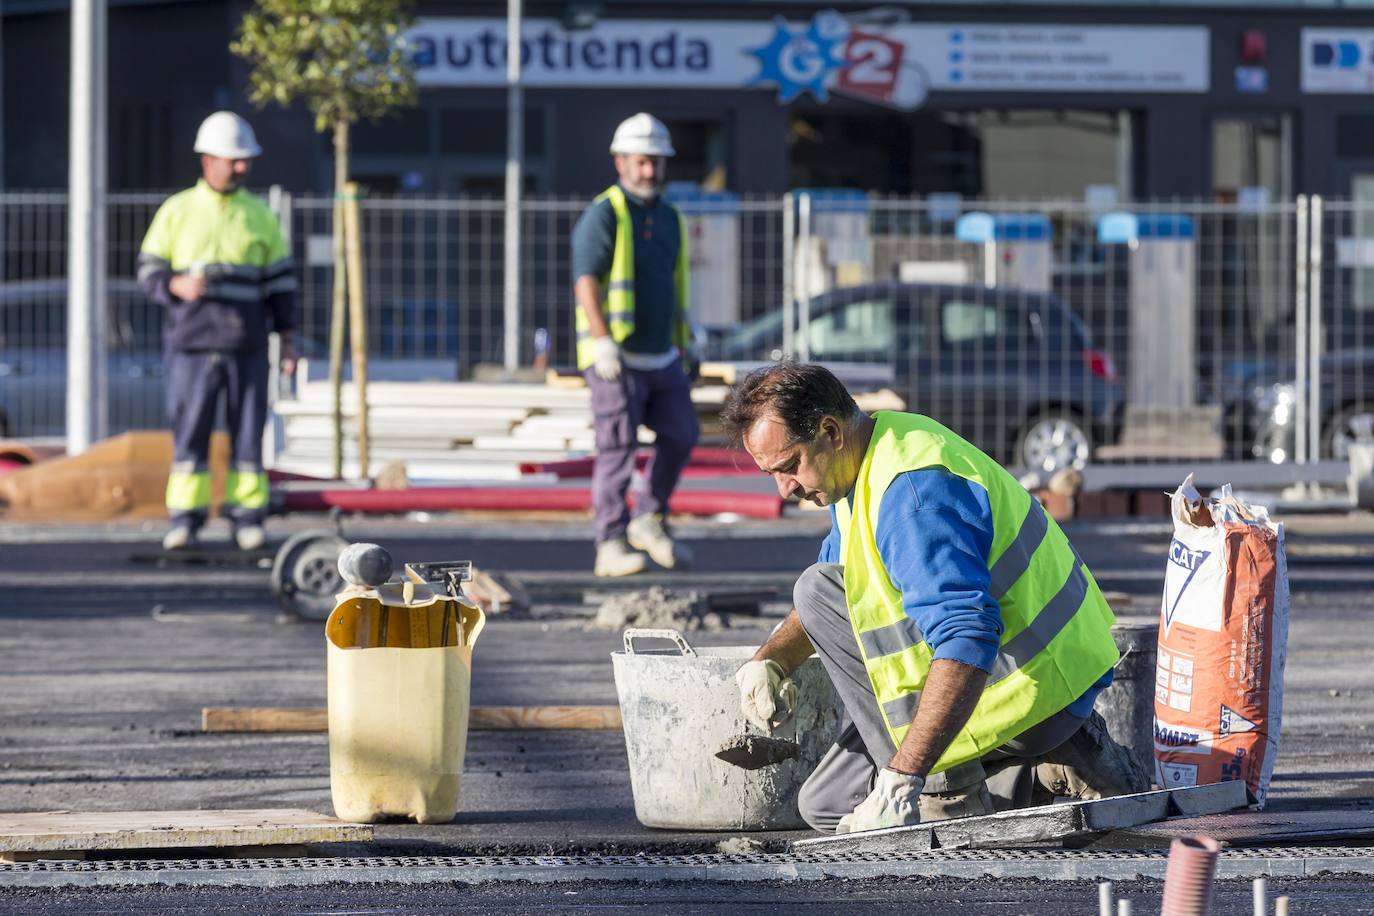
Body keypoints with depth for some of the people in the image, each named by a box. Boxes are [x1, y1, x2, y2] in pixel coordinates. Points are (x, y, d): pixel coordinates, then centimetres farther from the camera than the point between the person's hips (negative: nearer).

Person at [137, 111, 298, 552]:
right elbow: (149, 272, 4)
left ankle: (247, 519, 5)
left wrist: (287, 338, 5)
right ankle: (185, 521, 2)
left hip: (247, 347, 1)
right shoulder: (176, 213, 4)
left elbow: (279, 280, 10)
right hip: (192, 345, -1)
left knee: (248, 431, 0)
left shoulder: (260, 217, 8)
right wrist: (177, 286, -18)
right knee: (190, 432, -3)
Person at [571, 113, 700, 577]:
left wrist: (684, 347, 22)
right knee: (617, 449, -8)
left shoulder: (668, 216, 15)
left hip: (660, 356, 7)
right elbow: (585, 280, -17)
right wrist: (603, 341, -28)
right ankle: (612, 547, -6)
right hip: (616, 358, -7)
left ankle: (649, 521, 20)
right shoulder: (604, 214, -9)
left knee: (681, 435, 3)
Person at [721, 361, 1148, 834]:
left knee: (820, 591, -13)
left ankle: (948, 790, -11)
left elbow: (967, 641, -36)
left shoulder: (912, 493, -26)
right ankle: (1044, 771, 8)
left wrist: (901, 777, -42)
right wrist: (768, 660, 4)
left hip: (1029, 687, -10)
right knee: (826, 807, 12)